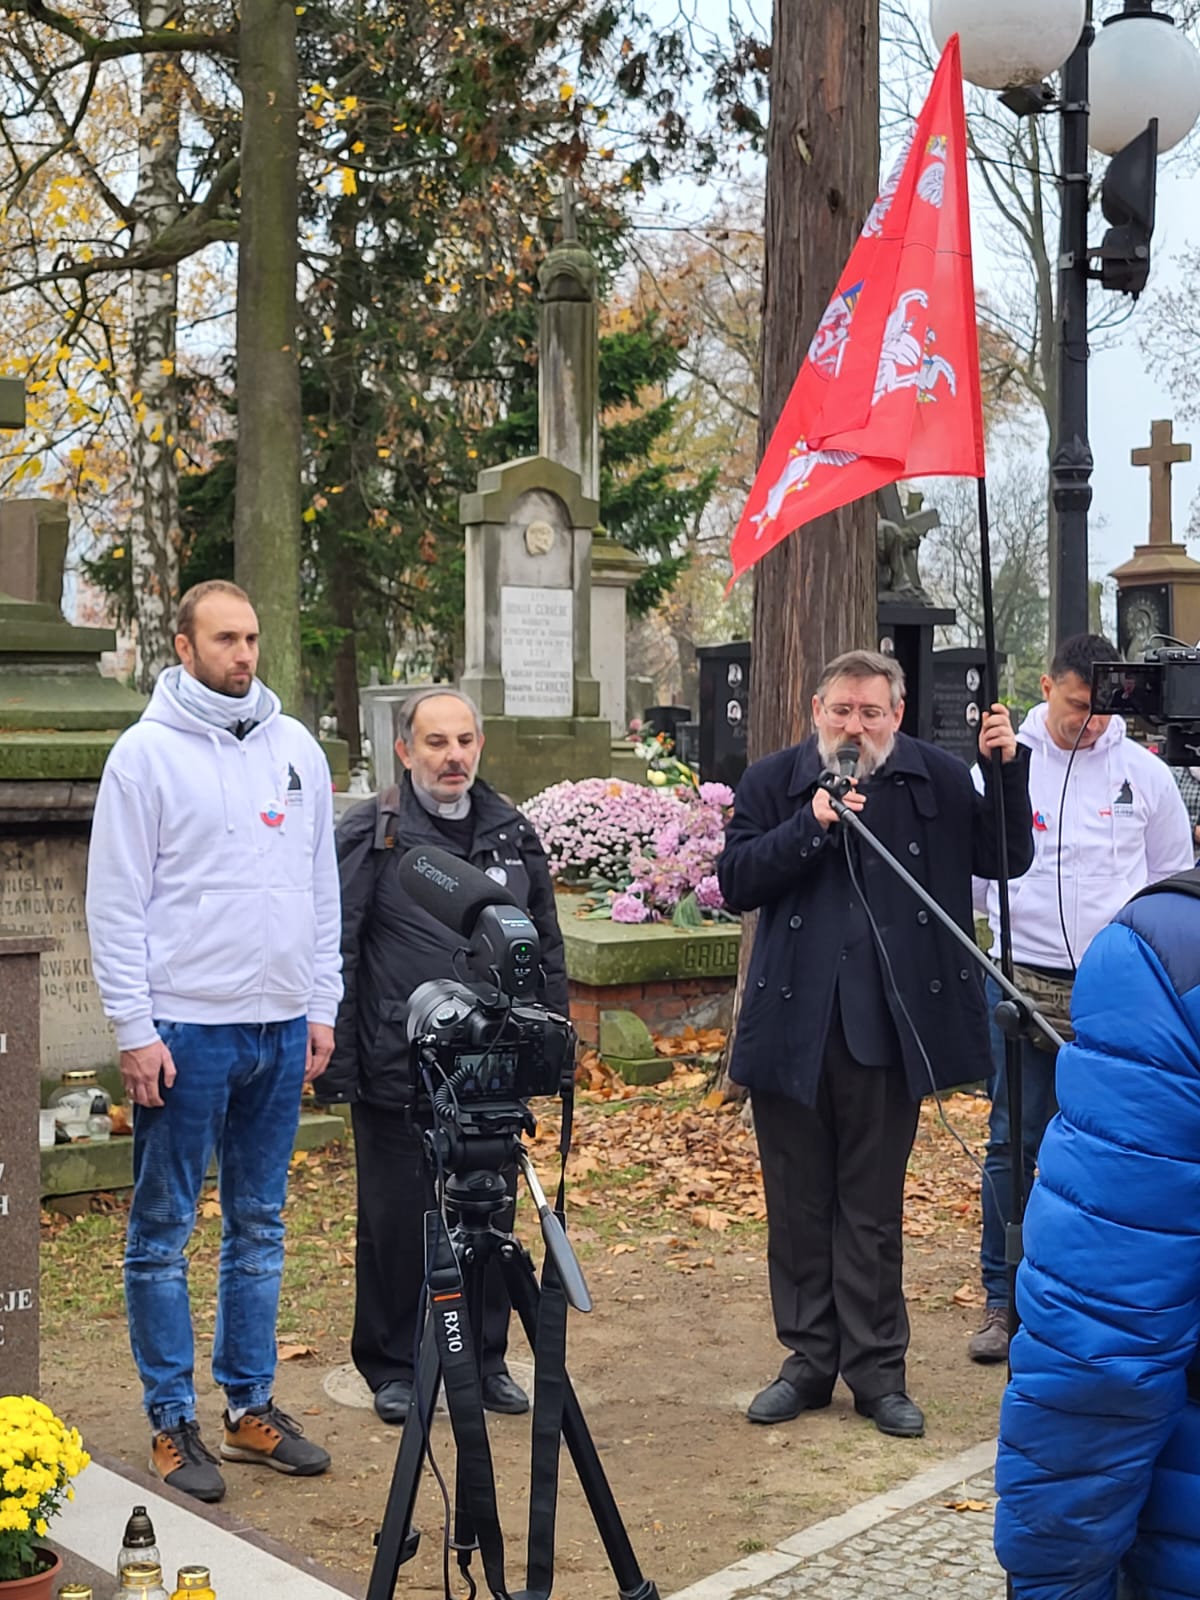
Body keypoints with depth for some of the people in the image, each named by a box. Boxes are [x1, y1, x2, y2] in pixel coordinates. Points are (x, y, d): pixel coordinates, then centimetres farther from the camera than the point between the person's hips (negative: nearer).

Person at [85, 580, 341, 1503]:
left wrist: (323, 1008, 8)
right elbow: (116, 905, -7)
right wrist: (135, 1030, -12)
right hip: (185, 1028, -5)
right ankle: (173, 1423, 14)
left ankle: (252, 1406, 24)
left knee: (261, 1226, 12)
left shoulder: (296, 748, 10)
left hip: (282, 1027, 5)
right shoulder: (146, 754, -5)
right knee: (165, 1230, 3)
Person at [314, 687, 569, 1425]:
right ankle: (394, 1367, 23)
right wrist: (337, 1062, -11)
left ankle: (486, 1358, 28)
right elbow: (335, 955, -7)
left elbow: (548, 949, 15)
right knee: (397, 1223, 7)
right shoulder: (369, 836, -5)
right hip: (397, 1077, -4)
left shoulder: (513, 833, 9)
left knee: (492, 1220, 12)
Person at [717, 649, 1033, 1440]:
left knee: (874, 1210, 9)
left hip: (886, 1031, -1)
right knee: (799, 1205, 11)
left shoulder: (938, 779, 1)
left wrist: (1008, 770, -10)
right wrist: (809, 827, -17)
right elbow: (735, 883, -6)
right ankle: (810, 1360, 24)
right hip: (791, 1031, 1)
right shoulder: (774, 781, 1)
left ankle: (877, 1368, 20)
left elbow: (1009, 858, 2)